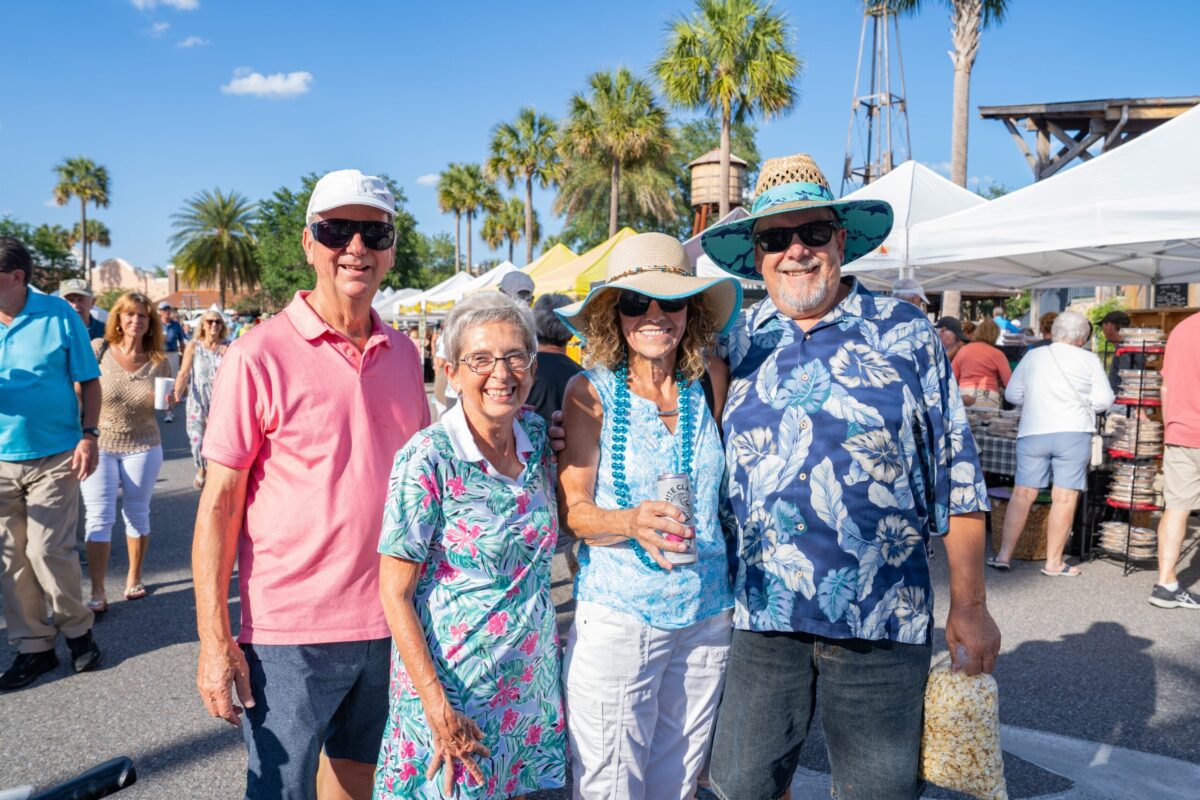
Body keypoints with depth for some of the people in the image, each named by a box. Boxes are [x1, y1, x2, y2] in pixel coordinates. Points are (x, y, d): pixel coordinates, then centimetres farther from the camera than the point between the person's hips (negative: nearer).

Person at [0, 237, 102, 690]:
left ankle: (77, 629, 18)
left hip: (54, 456, -3)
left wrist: (88, 436, -9)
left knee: (48, 550, -6)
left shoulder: (58, 315, -5)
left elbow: (89, 381, 0)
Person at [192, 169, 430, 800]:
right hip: (289, 629, -4)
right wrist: (215, 639, -12)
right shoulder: (260, 355, -11)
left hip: (390, 624, 5)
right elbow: (220, 500, -9)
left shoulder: (403, 353, 4)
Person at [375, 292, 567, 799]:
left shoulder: (537, 437, -2)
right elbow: (395, 593, -15)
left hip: (530, 677, 5)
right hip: (451, 684, -5)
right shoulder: (427, 460, -19)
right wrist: (437, 707, -19)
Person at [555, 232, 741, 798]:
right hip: (615, 618, -3)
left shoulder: (710, 381, 0)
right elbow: (572, 510, -9)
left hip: (707, 617, 3)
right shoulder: (591, 391, -7)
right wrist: (630, 523, -26)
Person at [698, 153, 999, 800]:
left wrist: (969, 604, 0)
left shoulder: (905, 333, -1)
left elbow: (955, 475, 1)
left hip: (882, 622, -1)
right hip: (761, 612, 2)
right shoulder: (735, 342, 4)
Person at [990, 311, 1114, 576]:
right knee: (1064, 498, 2)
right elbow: (1104, 399, 1)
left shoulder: (1033, 356, 9)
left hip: (1032, 432, 3)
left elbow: (1012, 394, 11)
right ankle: (1053, 562, 7)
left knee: (1022, 494, 6)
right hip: (1073, 433, -2)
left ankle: (1004, 555, 6)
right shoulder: (1089, 360, 2)